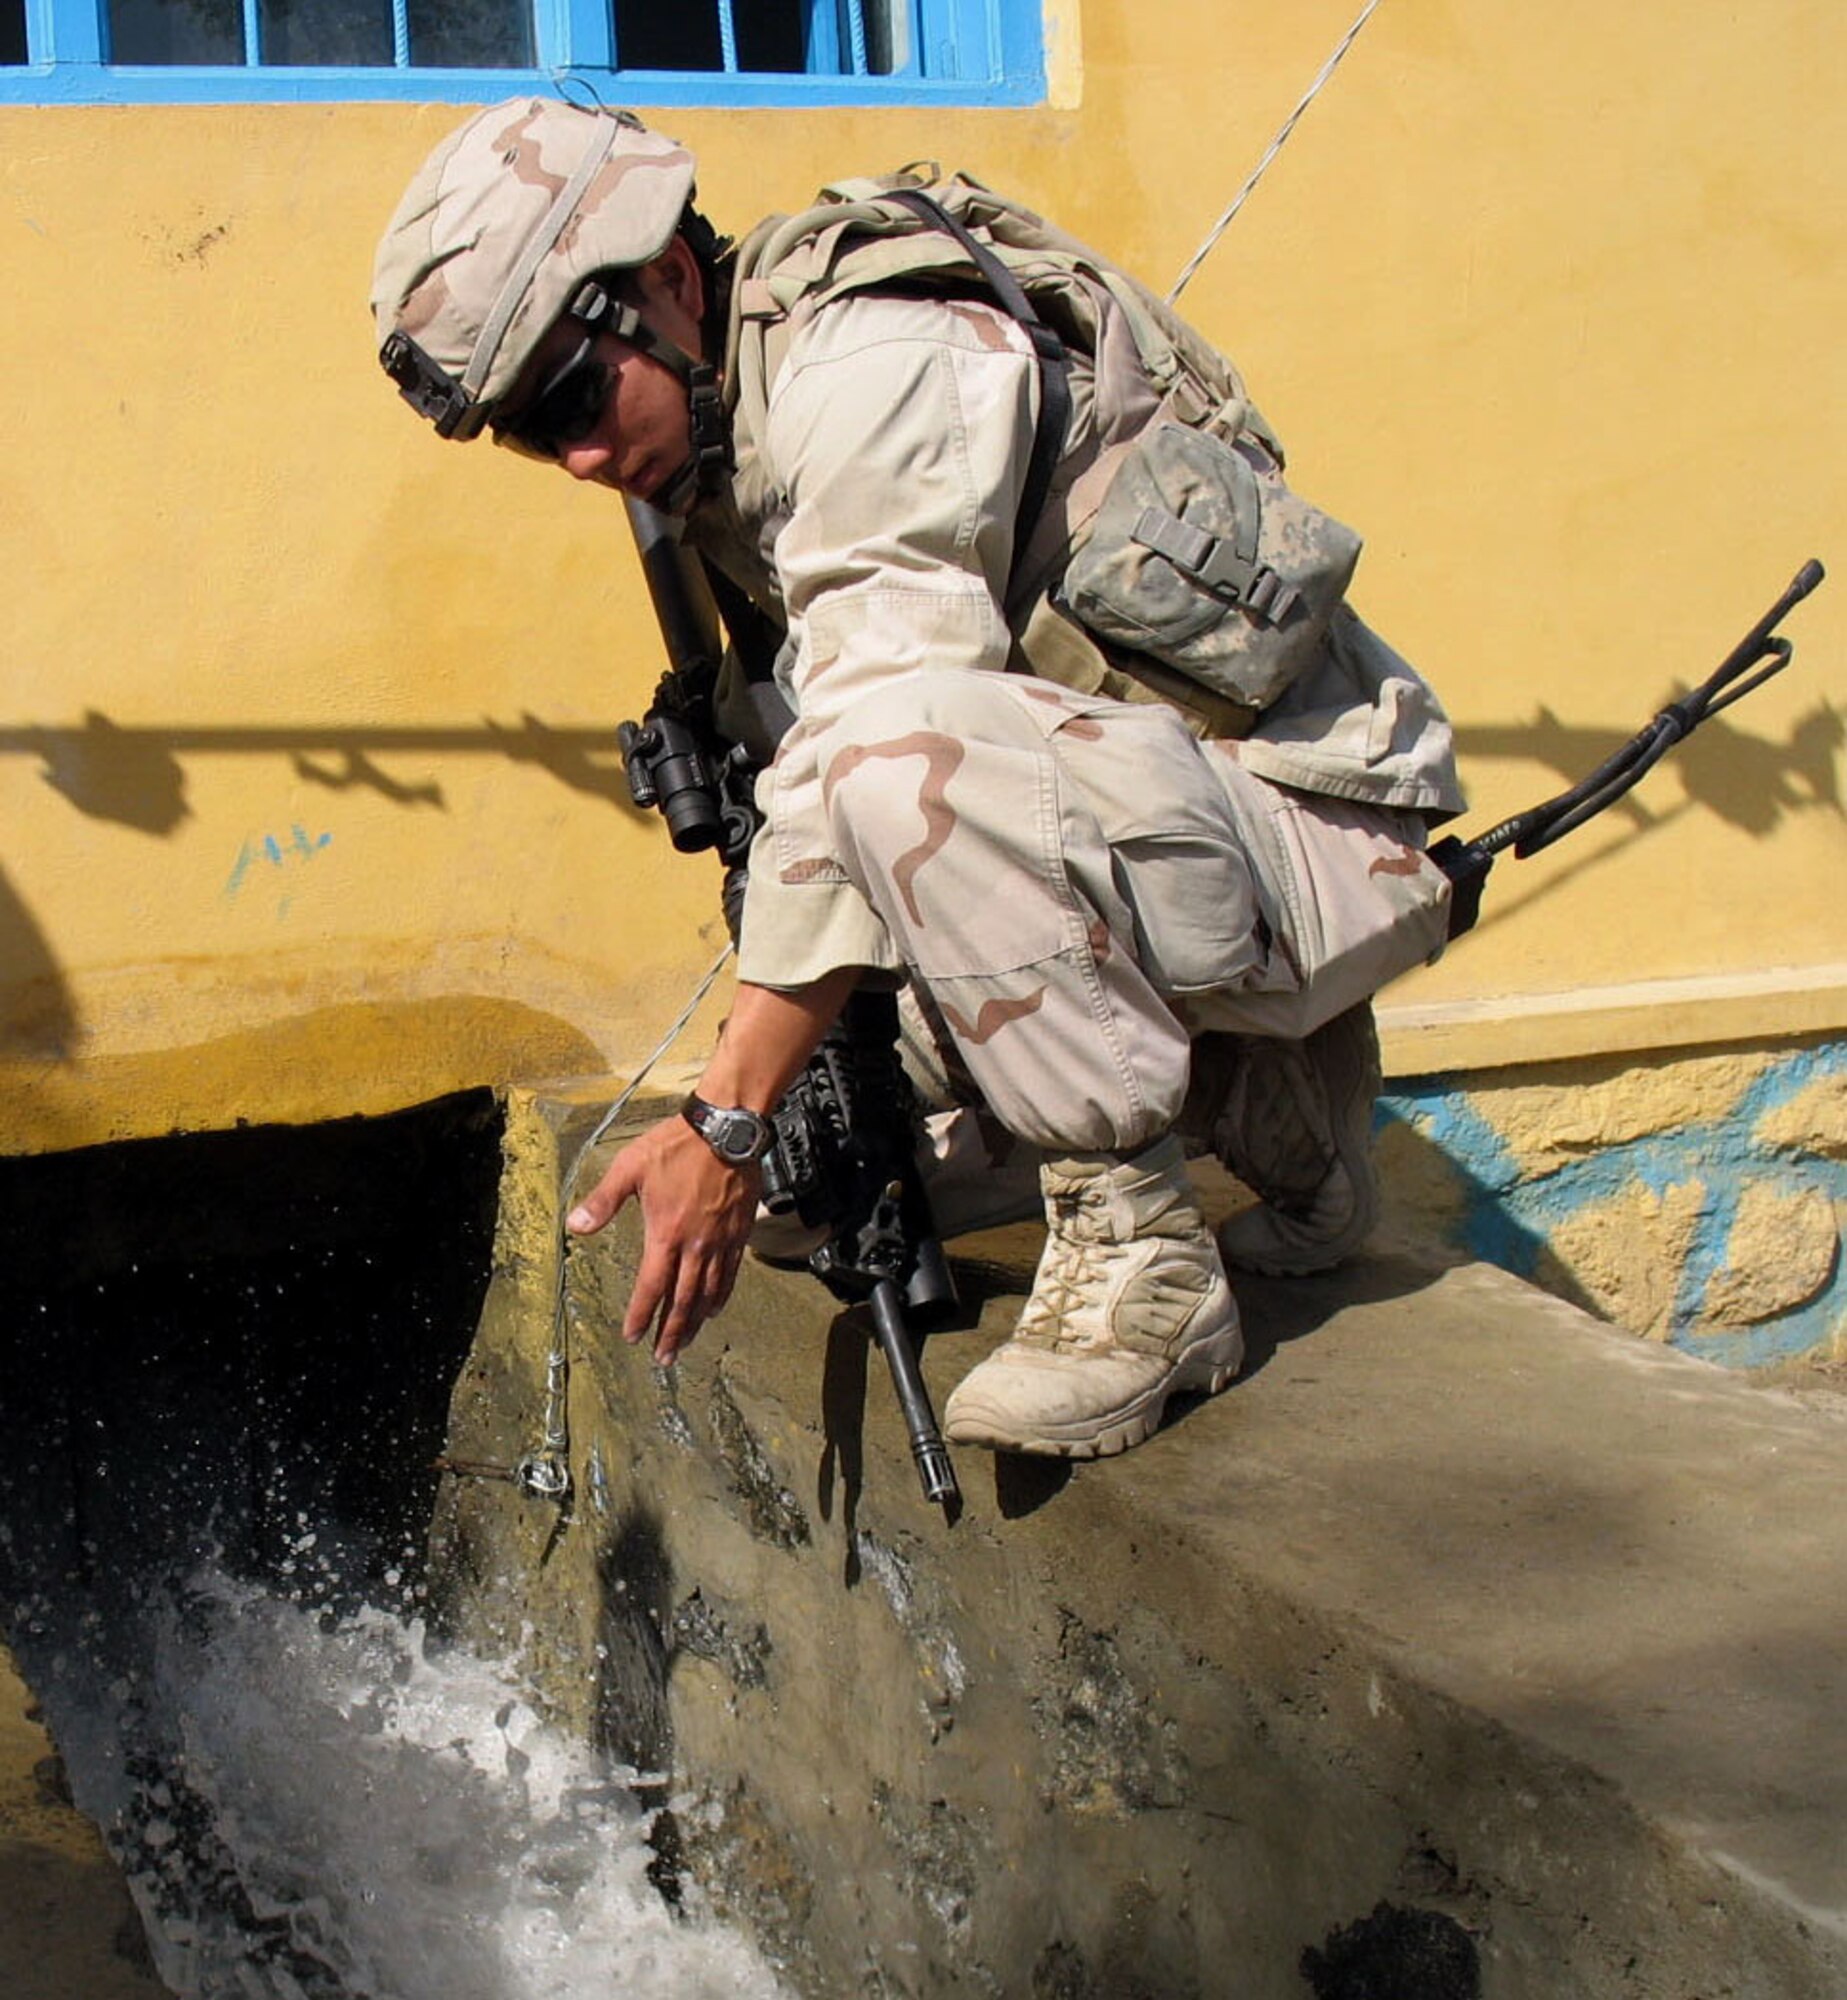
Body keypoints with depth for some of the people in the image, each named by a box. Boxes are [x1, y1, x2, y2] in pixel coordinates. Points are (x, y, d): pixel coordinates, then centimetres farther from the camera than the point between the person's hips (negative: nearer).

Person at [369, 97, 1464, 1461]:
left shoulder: (876, 362, -19)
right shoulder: (729, 450, 11)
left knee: (907, 754, -33)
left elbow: (880, 730, -27)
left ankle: (1139, 1257, -17)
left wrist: (730, 1124, -26)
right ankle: (1286, 1124, 17)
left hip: (1315, 830, -10)